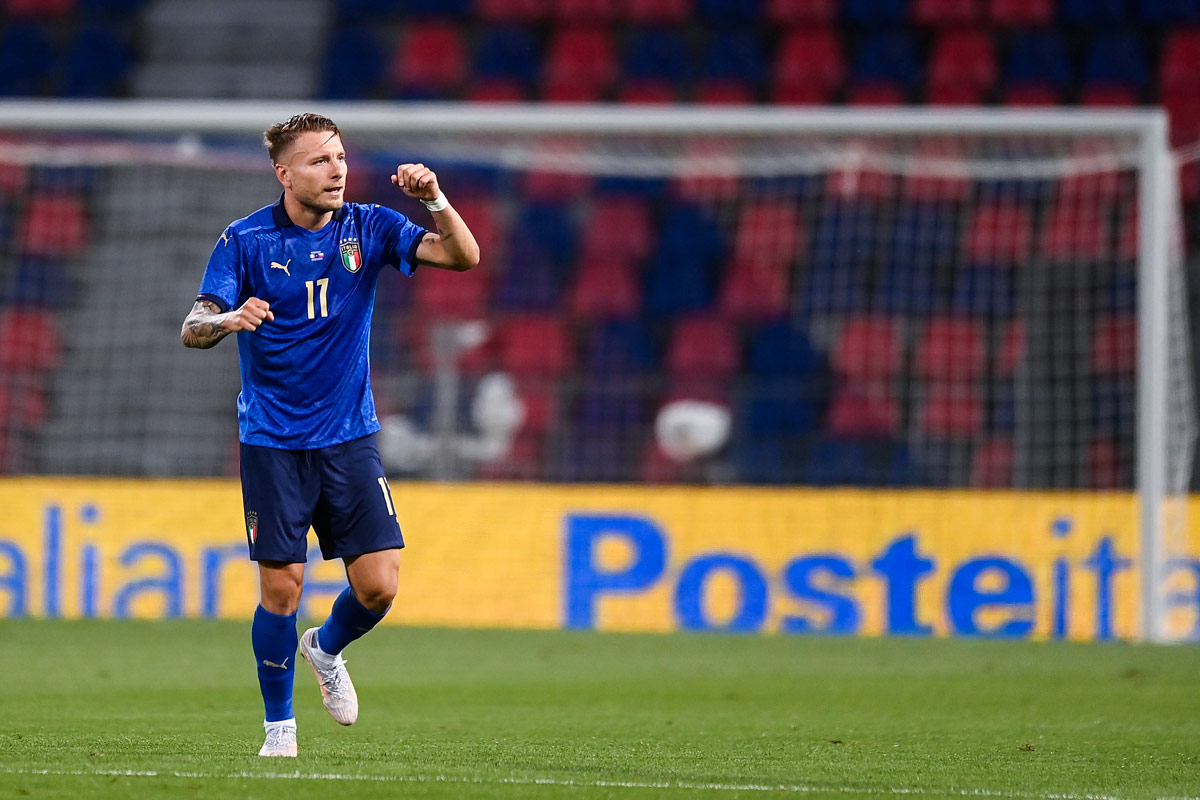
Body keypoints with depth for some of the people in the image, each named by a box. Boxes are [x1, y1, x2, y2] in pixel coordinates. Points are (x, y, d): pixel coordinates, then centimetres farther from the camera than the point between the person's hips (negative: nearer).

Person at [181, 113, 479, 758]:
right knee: (281, 588, -4)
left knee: (378, 585, -6)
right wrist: (228, 319, -33)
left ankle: (326, 650, 27)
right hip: (272, 443, -2)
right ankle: (279, 727, 15)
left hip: (349, 437, 2)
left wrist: (436, 201, -26)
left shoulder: (367, 228, 0)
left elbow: (463, 256, -8)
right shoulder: (245, 240, -6)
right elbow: (193, 328, -10)